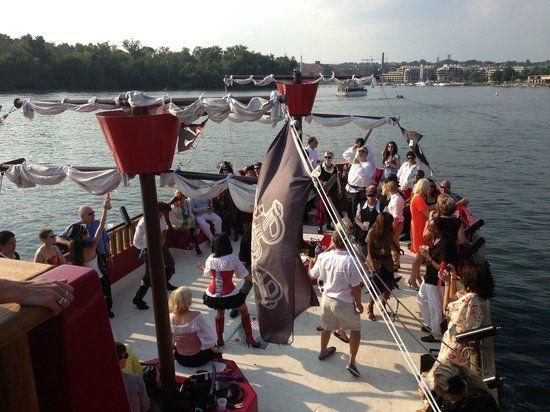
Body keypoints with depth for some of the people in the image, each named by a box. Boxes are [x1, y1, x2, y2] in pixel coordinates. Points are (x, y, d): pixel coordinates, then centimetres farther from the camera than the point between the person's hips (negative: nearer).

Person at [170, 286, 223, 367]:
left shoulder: (170, 318, -16)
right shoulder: (197, 316, -28)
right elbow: (210, 335, -17)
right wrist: (212, 347, 3)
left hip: (180, 359, 4)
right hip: (197, 359, -4)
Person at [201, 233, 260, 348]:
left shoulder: (210, 259, -6)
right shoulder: (233, 259, -15)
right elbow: (248, 278, -14)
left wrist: (203, 267, 34)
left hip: (212, 295, 4)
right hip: (228, 295, -3)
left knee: (220, 312, 32)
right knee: (244, 310, 21)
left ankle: (219, 339, 35)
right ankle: (250, 338, 22)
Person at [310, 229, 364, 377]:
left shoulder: (323, 257, -12)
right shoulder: (351, 261, -26)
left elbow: (313, 275, 4)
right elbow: (355, 288, -19)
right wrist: (359, 304, -3)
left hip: (327, 298, 5)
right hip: (344, 303, -4)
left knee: (327, 327, 27)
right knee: (356, 329, 18)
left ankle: (323, 352, 49)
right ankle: (351, 362, 13)